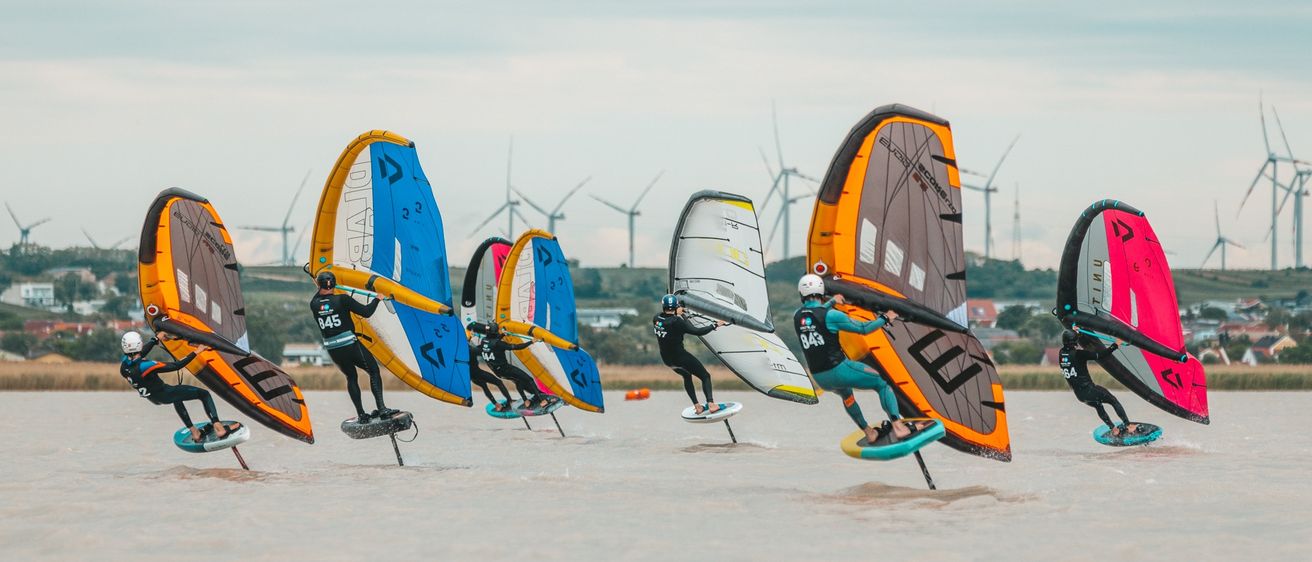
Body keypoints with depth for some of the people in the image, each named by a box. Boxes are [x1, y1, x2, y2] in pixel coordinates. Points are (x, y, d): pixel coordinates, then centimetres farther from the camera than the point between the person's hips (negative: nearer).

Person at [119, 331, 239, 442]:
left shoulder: (124, 363, -13)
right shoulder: (145, 366, -35)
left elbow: (139, 354, 10)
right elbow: (175, 366, -30)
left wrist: (156, 339, 22)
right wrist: (195, 352, -23)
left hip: (152, 398, 8)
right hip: (164, 395, -8)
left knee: (177, 398, 39)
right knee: (204, 394, 0)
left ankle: (194, 432, 41)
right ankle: (218, 428, -11)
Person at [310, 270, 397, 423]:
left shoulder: (314, 304, 0)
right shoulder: (342, 300, -11)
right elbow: (366, 312, -9)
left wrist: (320, 287, 41)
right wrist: (377, 299, 7)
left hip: (333, 351, 4)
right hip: (350, 346, -4)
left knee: (351, 377, 22)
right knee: (374, 371, 10)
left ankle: (361, 414, 16)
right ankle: (382, 409, -3)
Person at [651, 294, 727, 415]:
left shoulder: (656, 319, -6)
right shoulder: (677, 322, -24)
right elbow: (697, 331, -25)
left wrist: (676, 314, 31)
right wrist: (715, 325, -17)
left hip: (666, 359, 7)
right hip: (680, 357, -7)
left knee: (687, 376, 31)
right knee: (705, 377, 6)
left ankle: (697, 406, 26)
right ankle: (711, 404, -13)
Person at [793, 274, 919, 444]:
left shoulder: (797, 317, 2)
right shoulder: (830, 315, -15)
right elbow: (863, 328, -8)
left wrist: (831, 302, 40)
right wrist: (885, 318, 8)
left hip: (820, 379, 6)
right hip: (839, 371, -6)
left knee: (845, 393, 39)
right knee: (883, 383, 11)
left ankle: (869, 432, 42)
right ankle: (898, 426, -7)